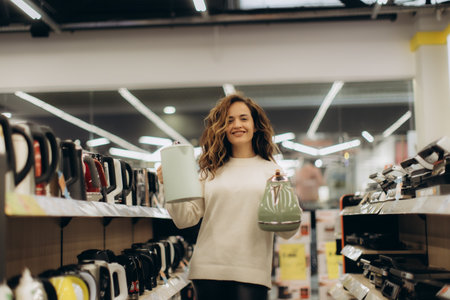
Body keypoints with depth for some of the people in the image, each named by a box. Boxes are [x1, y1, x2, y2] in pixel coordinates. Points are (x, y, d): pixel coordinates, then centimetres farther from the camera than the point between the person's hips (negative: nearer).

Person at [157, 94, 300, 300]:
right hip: (208, 269, 1)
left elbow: (287, 232, 3)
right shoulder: (210, 171, 12)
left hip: (251, 274, -1)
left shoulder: (271, 170, 8)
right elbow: (185, 219, 6)